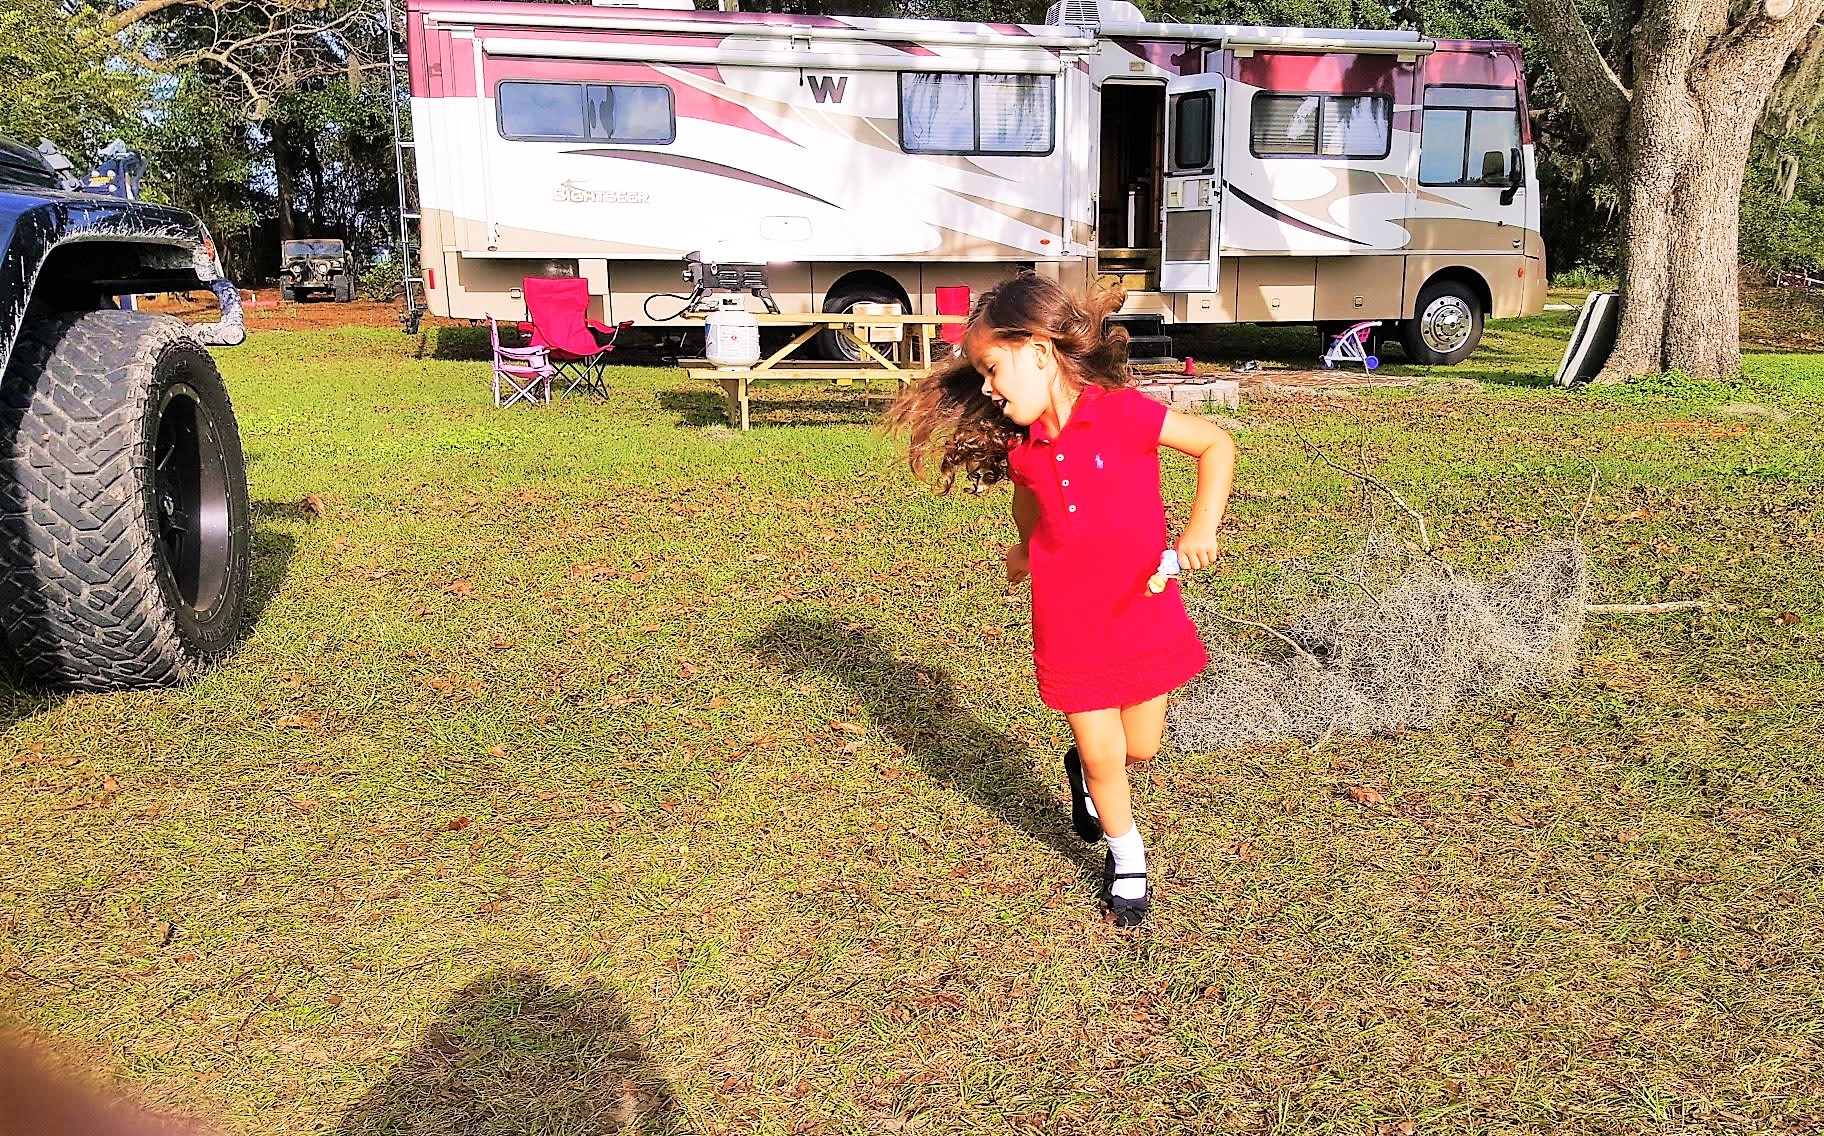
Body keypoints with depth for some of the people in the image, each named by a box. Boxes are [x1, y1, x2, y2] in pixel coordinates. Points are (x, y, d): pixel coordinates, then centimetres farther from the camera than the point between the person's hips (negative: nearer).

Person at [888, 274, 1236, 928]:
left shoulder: (1121, 412, -18)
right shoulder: (1021, 449, -4)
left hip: (1144, 612, -2)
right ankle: (1127, 862, 30)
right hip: (1069, 623, 2)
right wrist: (1027, 553, 11)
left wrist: (1201, 527, -18)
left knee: (1140, 747, 11)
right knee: (1102, 757, 6)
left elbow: (1216, 445, -10)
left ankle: (1086, 773, 45)